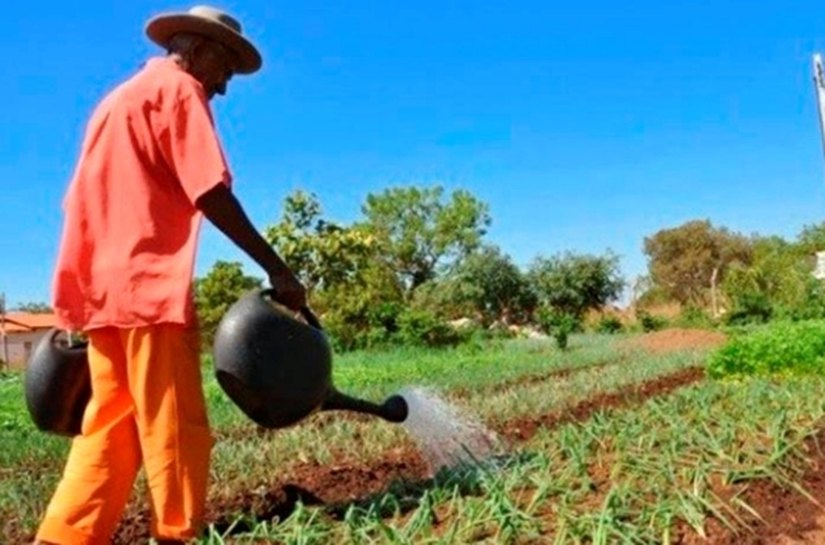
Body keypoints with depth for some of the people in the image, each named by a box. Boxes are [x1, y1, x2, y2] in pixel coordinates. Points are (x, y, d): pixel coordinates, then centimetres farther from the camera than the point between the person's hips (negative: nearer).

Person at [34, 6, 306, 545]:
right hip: (149, 286, -9)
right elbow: (210, 193, -13)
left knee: (109, 431, 9)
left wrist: (72, 307, 25)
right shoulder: (178, 87, 0)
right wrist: (277, 269, -13)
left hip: (103, 289, 9)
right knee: (177, 430, -6)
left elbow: (84, 204, 24)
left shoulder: (119, 97, 27)